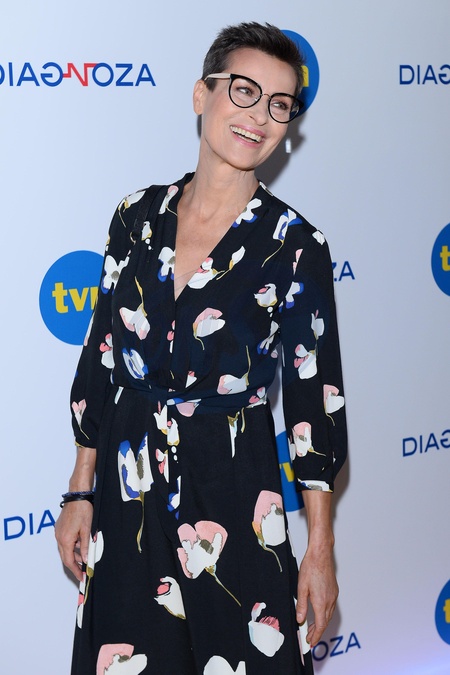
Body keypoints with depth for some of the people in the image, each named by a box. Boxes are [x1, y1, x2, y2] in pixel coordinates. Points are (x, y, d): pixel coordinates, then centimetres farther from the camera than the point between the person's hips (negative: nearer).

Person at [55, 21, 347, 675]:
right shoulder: (139, 216, 1)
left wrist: (320, 548, -5)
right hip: (128, 489, 3)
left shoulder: (295, 246, -8)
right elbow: (101, 356, 7)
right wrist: (81, 492, 7)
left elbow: (315, 396, -5)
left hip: (231, 492, -3)